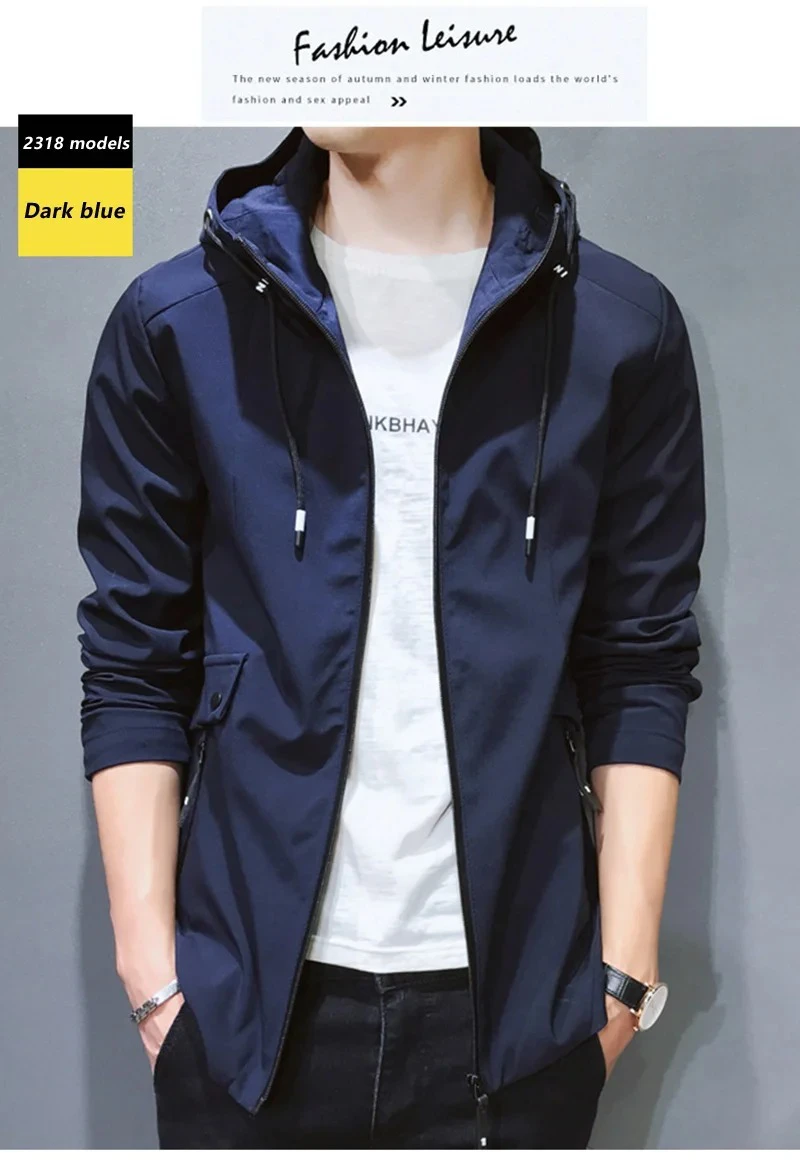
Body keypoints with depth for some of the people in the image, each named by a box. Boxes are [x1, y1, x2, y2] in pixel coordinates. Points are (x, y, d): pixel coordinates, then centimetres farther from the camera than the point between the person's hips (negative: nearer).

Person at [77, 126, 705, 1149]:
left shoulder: (622, 330, -2)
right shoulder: (174, 324, -2)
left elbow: (640, 672, 1)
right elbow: (134, 670, 1)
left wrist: (625, 971, -1)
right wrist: (149, 965, -3)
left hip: (518, 996, 0)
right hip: (248, 994, 1)